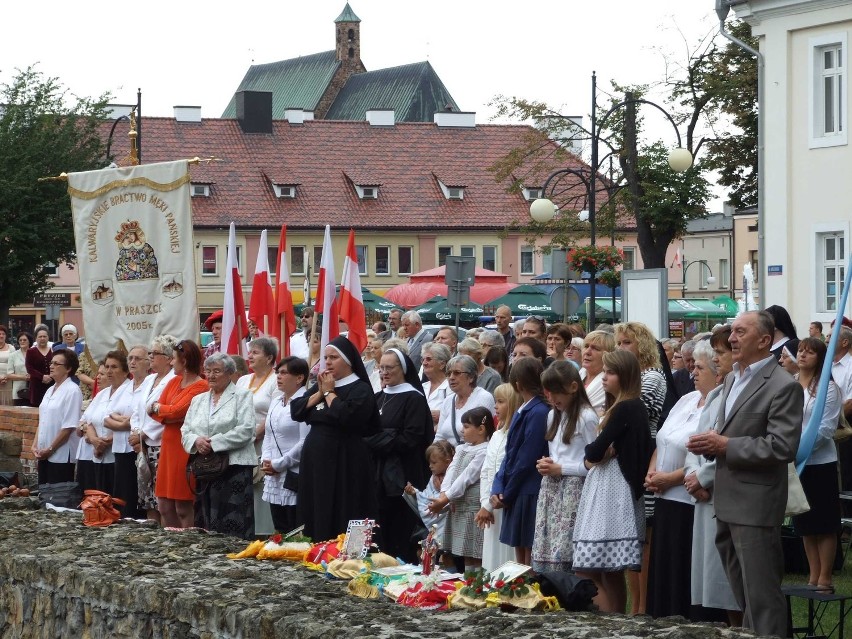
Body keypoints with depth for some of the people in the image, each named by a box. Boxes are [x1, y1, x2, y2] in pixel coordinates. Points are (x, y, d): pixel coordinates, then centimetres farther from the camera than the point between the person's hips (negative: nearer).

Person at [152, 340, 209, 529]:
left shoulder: (201, 386, -11)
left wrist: (157, 407, 2)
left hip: (185, 448, -8)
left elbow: (176, 411, -16)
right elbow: (153, 409, 8)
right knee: (165, 507, 9)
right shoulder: (174, 382, 14)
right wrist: (168, 414, -11)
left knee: (183, 508, -6)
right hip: (169, 446, 8)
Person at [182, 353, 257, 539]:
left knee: (235, 527, -10)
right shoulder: (198, 400, 20)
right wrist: (196, 441, -9)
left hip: (234, 466, -6)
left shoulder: (242, 396, 2)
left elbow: (245, 430, -10)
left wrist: (213, 443, -14)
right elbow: (185, 431, 14)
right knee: (209, 524, 5)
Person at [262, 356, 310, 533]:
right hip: (274, 479, 8)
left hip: (294, 479, -8)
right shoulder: (276, 402, 15)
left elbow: (305, 442, -18)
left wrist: (278, 464, -13)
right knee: (280, 533, 11)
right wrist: (265, 460, 2)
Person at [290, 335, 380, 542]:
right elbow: (296, 411, 7)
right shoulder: (319, 385, 16)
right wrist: (320, 392, -3)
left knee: (340, 521, -7)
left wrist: (330, 393, -10)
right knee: (316, 516, 7)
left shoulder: (361, 389, -7)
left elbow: (345, 416, -24)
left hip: (344, 461, -7)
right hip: (315, 459, 7)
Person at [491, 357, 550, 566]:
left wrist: (506, 493, -8)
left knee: (530, 563, -3)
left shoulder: (538, 412, -16)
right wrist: (498, 489, 3)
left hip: (530, 495, -9)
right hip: (516, 496, 9)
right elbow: (510, 453, 14)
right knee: (520, 559, 13)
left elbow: (526, 460, -17)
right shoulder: (522, 412, 13)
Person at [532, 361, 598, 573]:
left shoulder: (586, 417, -8)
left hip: (574, 491, -8)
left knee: (562, 558, -13)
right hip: (550, 490, 8)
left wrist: (560, 469, -12)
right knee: (541, 557, 2)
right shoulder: (554, 416, 17)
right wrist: (546, 465, 5)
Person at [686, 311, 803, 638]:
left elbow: (782, 447, -20)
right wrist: (711, 442, 3)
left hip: (756, 505, -9)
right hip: (728, 501, 9)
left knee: (761, 596, -5)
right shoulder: (732, 378, 14)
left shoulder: (783, 386, -13)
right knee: (743, 595, 17)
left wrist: (725, 446, -19)